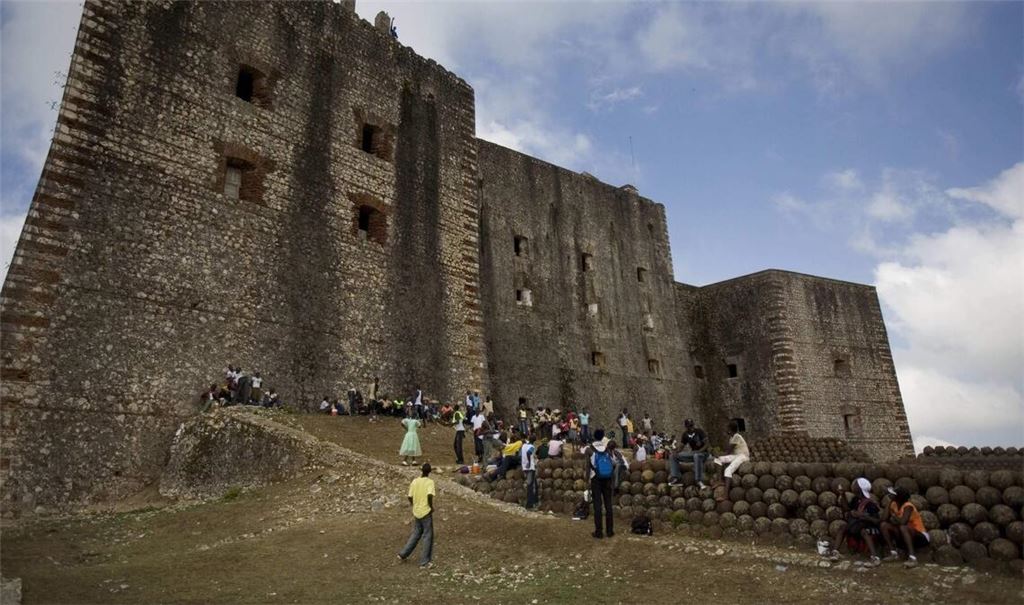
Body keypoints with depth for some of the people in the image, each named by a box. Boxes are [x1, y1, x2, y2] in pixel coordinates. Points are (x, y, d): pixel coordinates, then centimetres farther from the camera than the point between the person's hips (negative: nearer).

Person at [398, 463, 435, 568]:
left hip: (416, 512, 5)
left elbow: (410, 497, 4)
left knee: (415, 534, 24)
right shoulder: (430, 482, -14)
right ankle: (424, 562, 11)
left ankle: (403, 554, 26)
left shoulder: (414, 481, 1)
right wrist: (431, 506, -13)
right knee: (428, 537, 7)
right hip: (426, 512, -5)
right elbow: (429, 495, -28)